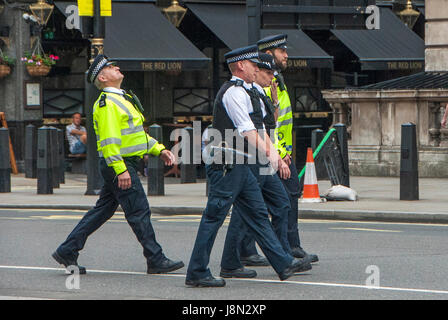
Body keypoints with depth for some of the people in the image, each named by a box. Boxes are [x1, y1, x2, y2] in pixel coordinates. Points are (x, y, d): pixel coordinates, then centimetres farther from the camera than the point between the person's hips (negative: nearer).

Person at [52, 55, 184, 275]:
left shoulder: (121, 99, 19)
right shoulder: (107, 103, -14)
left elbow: (136, 132, 25)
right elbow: (109, 139, -21)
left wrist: (159, 150, 17)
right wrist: (120, 170, -26)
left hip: (124, 166, 10)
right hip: (119, 165, -10)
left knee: (103, 210, 12)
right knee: (139, 212, -6)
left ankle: (67, 252, 16)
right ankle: (156, 261, -1)